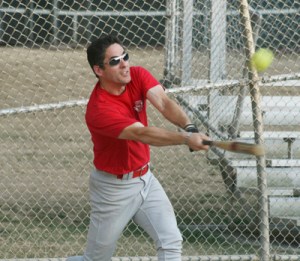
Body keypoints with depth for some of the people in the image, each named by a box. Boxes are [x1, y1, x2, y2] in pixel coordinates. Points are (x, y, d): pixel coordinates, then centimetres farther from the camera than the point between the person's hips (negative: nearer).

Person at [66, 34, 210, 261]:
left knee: (171, 241, -7)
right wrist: (186, 138, -52)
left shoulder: (138, 76, -9)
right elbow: (142, 134, -39)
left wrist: (189, 126, -47)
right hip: (114, 189, -5)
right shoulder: (98, 110, -28)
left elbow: (164, 103, -26)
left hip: (145, 178, 6)